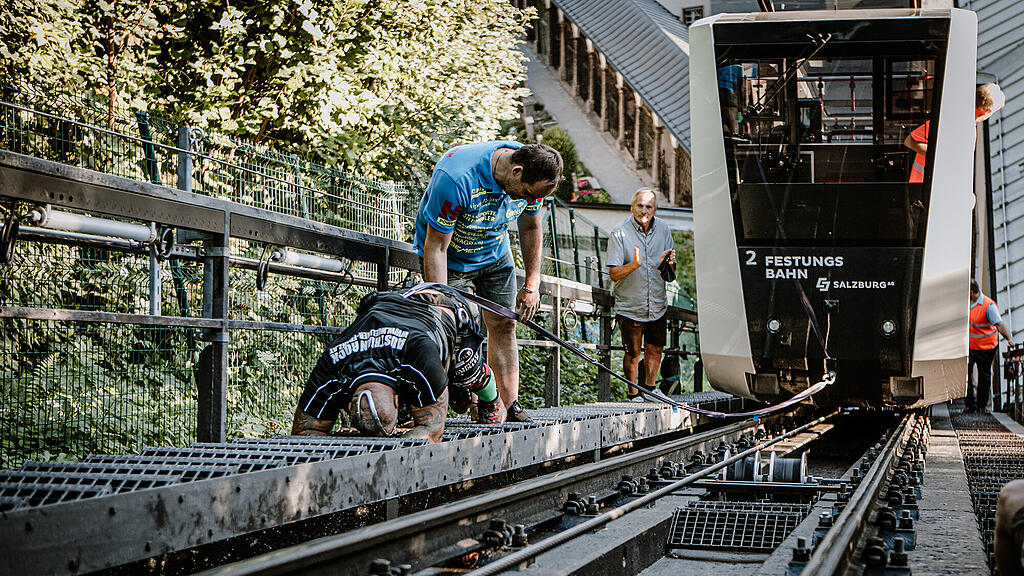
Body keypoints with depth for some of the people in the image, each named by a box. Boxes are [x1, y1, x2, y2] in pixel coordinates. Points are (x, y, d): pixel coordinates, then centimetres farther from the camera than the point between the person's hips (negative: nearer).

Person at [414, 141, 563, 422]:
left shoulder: (532, 176, -20)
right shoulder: (455, 178, -39)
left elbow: (531, 228, 0)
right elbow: (436, 247, -32)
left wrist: (532, 284, -1)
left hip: (495, 254, 5)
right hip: (451, 259, -5)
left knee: (503, 325, 0)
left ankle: (512, 408, 3)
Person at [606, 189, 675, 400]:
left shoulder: (662, 228, 3)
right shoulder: (620, 233, -12)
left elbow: (672, 272, 8)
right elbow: (614, 274, -16)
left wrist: (668, 263, -15)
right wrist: (634, 265, -33)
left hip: (657, 306, 4)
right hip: (630, 307, -4)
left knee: (655, 349, 14)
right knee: (633, 353, 2)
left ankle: (650, 388, 33)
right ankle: (633, 394, 19)